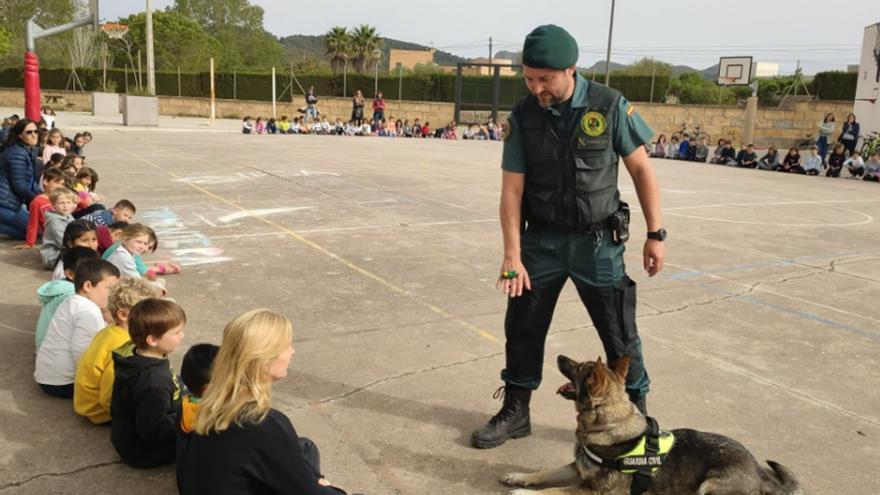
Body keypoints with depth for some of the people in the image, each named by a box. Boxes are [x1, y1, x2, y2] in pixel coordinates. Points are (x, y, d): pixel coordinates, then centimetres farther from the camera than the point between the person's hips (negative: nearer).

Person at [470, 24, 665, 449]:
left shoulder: (610, 107, -10)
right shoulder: (522, 117, -6)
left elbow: (641, 169, -2)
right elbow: (512, 188, -6)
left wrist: (655, 234, -3)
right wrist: (512, 254, -12)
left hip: (598, 242, -2)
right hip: (542, 240, 2)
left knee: (620, 335, 7)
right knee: (522, 329, 9)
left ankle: (636, 414, 28)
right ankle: (515, 413, 28)